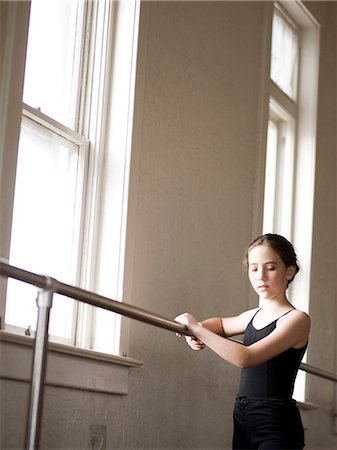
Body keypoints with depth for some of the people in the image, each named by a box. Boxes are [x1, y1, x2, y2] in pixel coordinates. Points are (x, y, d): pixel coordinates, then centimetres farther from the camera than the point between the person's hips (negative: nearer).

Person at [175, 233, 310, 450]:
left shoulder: (297, 319, -9)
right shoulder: (253, 316, 13)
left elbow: (245, 357, -22)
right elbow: (221, 323, 35)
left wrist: (196, 328, -16)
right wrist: (195, 330, 11)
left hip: (276, 426, -7)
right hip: (243, 418, 7)